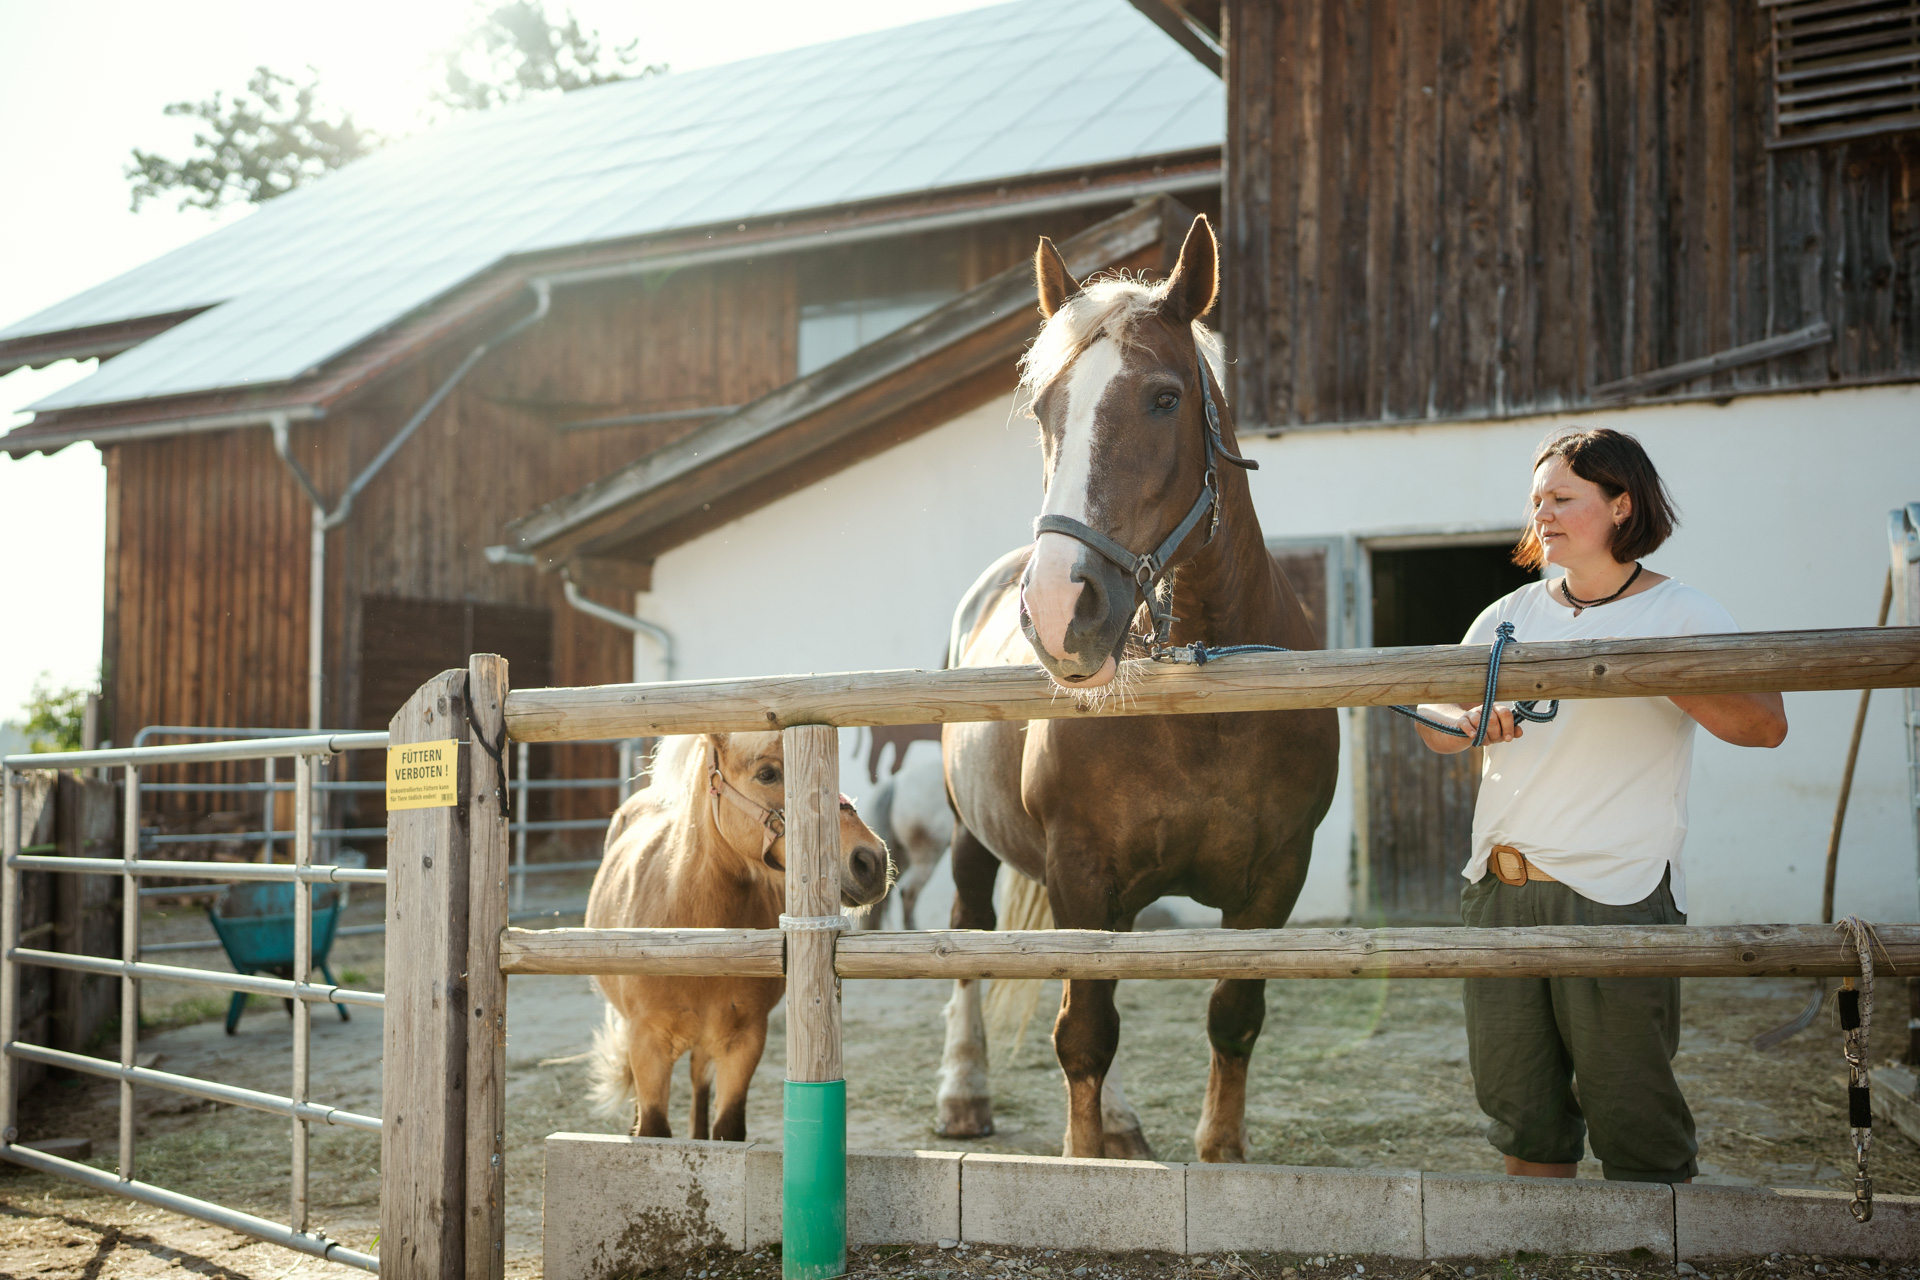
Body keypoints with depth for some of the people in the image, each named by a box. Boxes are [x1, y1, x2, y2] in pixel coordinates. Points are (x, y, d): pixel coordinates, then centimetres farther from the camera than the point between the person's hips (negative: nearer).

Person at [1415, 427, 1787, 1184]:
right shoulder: (1511, 616, 13)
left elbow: (1766, 724, -14)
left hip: (1617, 895, -5)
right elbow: (1433, 725, 10)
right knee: (1520, 1112, 13)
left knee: (1633, 1120, 1)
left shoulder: (1681, 616, 0)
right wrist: (1470, 720, -12)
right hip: (1498, 893, 5)